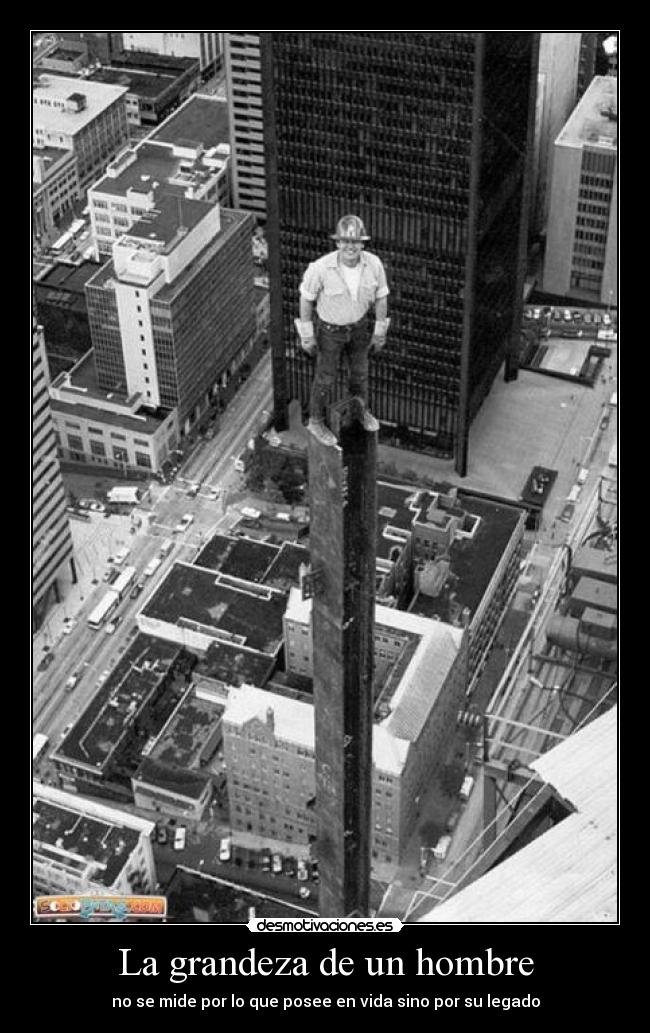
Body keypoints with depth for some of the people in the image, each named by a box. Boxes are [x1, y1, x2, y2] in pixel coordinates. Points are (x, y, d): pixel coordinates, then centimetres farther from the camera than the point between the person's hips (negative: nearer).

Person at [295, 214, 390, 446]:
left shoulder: (374, 264, -25)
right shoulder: (321, 268, -34)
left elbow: (380, 297, -7)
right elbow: (306, 298, -17)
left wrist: (380, 332, 2)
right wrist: (306, 335, -9)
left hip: (358, 325, 3)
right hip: (330, 328, -3)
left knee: (359, 370, 25)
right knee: (325, 376, 15)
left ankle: (360, 409, 54)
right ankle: (316, 421, 40)